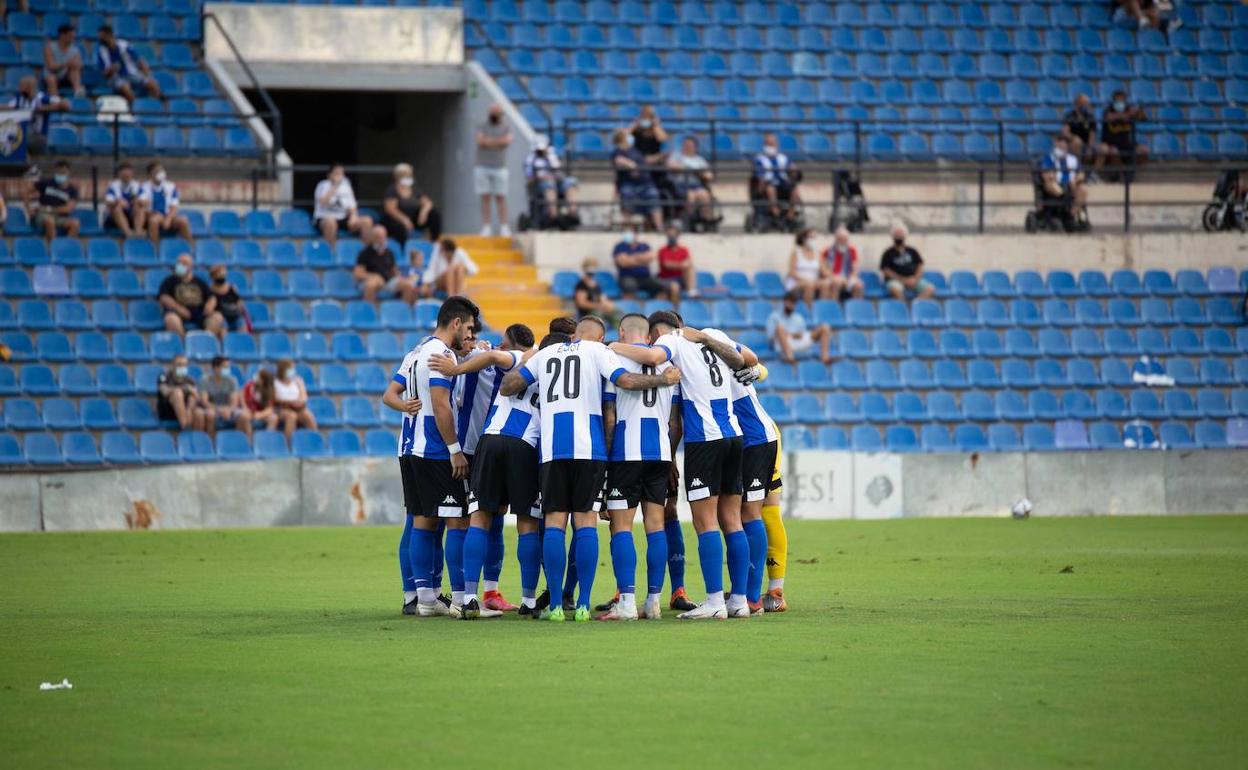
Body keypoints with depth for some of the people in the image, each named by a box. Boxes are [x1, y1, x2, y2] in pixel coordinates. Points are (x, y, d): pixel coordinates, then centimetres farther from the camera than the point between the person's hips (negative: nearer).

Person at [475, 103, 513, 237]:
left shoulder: (506, 128, 9)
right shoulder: (482, 127, 9)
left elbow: (507, 141, -10)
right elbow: (481, 141, -9)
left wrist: (489, 141, -9)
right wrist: (499, 142, -6)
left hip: (499, 168, 0)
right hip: (483, 167, 0)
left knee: (501, 198, -3)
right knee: (485, 198, -2)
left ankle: (504, 227, -3)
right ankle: (486, 227, -2)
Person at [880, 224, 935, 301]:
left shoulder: (912, 251, 14)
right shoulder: (889, 253, 3)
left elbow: (920, 266, 12)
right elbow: (885, 270, -4)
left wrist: (915, 279, -8)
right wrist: (902, 280, -13)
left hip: (913, 280, 4)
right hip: (896, 280, -4)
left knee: (930, 289, -24)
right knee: (896, 289, -40)